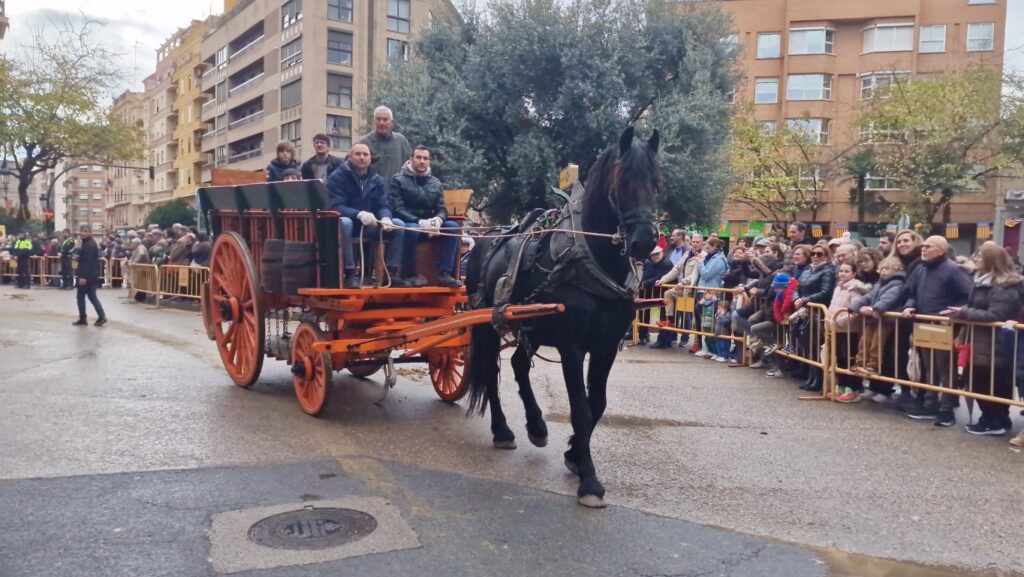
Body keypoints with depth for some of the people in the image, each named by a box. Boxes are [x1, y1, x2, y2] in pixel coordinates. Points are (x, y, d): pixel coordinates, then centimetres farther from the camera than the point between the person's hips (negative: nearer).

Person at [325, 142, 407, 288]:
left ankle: (391, 272, -14)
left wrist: (385, 218, -25)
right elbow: (336, 206, -20)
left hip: (369, 225, 5)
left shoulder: (376, 179, 6)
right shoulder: (337, 177, -9)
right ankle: (350, 274, -36)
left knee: (398, 225, -16)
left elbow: (383, 205, 1)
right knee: (344, 223, -40)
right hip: (348, 222, -5)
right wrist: (359, 214, -38)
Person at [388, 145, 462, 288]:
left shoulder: (435, 183, 14)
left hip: (428, 226, 5)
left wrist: (438, 220, -20)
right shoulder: (398, 180, -1)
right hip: (407, 224, -5)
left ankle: (444, 274, -21)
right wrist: (419, 222, -26)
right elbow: (397, 209, -12)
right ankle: (410, 274, -21)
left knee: (453, 227, -19)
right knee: (411, 229, -39)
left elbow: (441, 209, 7)